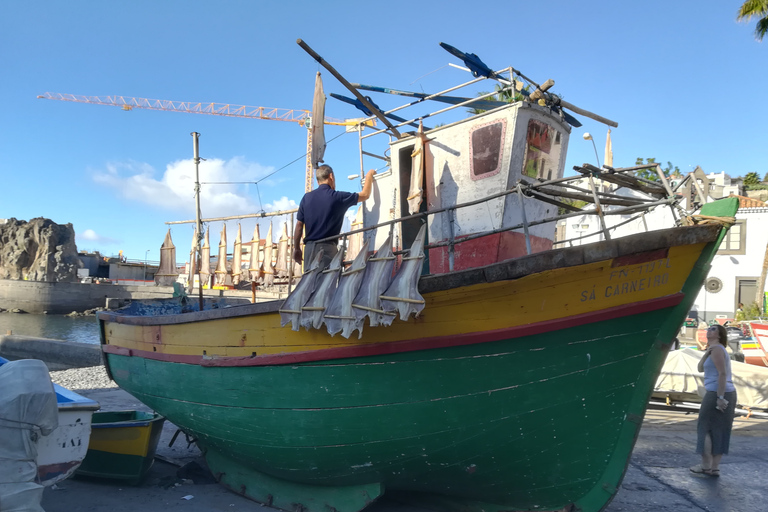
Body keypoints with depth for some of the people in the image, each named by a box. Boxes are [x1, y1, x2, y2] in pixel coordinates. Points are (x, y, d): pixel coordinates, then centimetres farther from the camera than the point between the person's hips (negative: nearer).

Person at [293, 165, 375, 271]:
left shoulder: (306, 198, 5)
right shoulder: (337, 197, -4)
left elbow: (299, 225, 7)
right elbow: (365, 195, 8)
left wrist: (296, 248, 17)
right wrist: (369, 176, 24)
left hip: (309, 246, 5)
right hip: (327, 246, -4)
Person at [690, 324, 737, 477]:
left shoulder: (717, 349, -11)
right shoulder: (713, 350, 19)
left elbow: (722, 374, -20)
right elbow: (700, 368, 15)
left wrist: (720, 397, -24)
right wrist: (706, 352, 4)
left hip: (717, 394, -9)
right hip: (728, 394, 9)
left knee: (705, 428, -1)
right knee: (719, 431, 10)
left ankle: (705, 466, 4)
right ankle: (715, 467, 13)